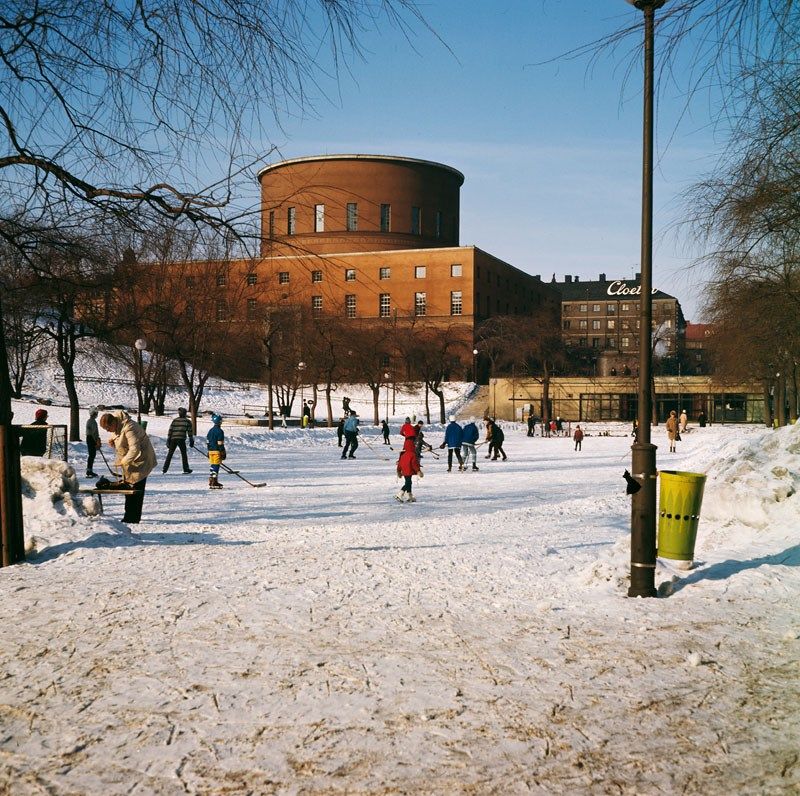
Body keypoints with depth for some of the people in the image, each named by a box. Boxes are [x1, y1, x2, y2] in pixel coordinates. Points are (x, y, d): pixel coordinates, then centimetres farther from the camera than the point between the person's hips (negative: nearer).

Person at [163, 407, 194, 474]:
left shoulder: (175, 420, 13)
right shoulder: (187, 421, 8)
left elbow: (170, 430, 8)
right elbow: (190, 431, 4)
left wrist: (168, 440, 10)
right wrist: (191, 441, 7)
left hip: (173, 439, 2)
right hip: (181, 439, -2)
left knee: (170, 454, 9)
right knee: (184, 454, 7)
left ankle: (164, 469, 6)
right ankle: (186, 469, 3)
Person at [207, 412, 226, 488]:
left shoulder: (210, 431, 13)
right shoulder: (219, 431, -13)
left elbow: (207, 442, 18)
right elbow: (220, 443, -15)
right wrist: (223, 453, -11)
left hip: (211, 451, 8)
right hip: (217, 451, -8)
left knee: (212, 466, 13)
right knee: (216, 466, -7)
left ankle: (211, 481, 18)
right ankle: (214, 483, -9)